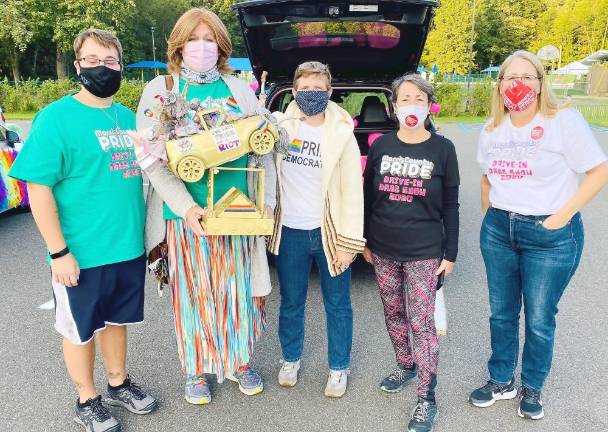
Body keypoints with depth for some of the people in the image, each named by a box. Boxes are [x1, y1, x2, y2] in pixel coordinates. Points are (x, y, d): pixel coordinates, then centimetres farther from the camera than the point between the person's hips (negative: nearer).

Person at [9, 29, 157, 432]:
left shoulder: (130, 118, 6)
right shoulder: (56, 118, -12)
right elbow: (38, 188, -14)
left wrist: (149, 233, 13)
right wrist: (58, 252, -17)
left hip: (130, 247, 6)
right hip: (83, 255, -5)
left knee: (117, 319, 21)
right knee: (81, 330, 13)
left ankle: (118, 383, 41)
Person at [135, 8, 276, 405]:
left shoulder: (240, 89, 8)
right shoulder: (160, 90, 1)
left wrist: (266, 200, -3)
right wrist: (185, 206, -17)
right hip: (187, 213, -2)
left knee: (237, 289, 11)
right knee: (194, 293, 9)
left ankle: (238, 361, 31)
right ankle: (197, 370, 28)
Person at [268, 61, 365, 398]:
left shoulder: (342, 135, -6)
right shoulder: (279, 126, -1)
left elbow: (352, 192, -7)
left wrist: (348, 242, -10)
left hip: (329, 233, -1)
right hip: (290, 232, 2)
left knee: (337, 305, 12)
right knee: (290, 303, 17)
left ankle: (339, 368, 31)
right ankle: (290, 360, 39)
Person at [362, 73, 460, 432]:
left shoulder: (442, 149, -4)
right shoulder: (381, 145, 2)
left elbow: (450, 206, 0)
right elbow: (368, 197, 9)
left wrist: (450, 253, -2)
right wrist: (363, 240, 9)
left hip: (424, 253, -3)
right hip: (383, 250, 3)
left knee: (422, 323, -1)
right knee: (394, 314, 15)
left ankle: (427, 399, 11)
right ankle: (406, 366, 39)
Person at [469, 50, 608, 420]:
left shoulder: (564, 120, -11)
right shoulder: (492, 129, 6)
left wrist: (561, 216, -16)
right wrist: (490, 215, 11)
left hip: (551, 235, -5)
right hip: (498, 230, 5)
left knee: (539, 320, 7)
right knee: (501, 313, 14)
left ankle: (532, 389, 29)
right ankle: (502, 382, 33)